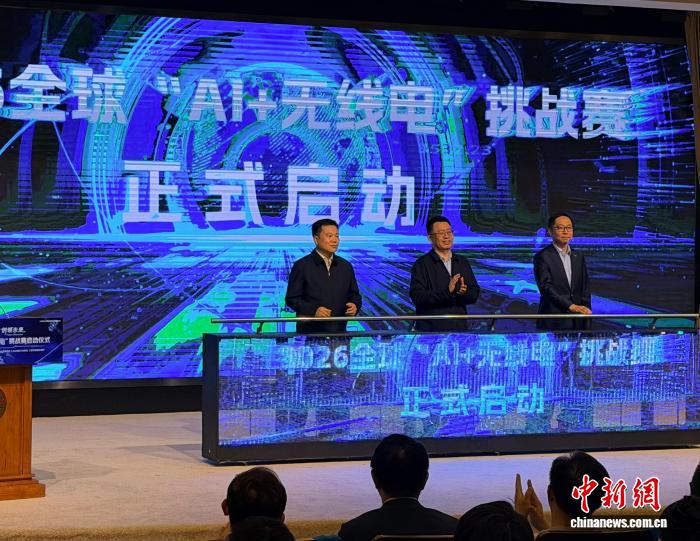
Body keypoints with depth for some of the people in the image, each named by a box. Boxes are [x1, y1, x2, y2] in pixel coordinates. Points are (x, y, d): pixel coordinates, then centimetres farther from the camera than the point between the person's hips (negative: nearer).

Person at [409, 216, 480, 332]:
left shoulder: (462, 262, 13)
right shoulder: (421, 264, -3)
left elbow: (475, 294, 9)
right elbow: (417, 296, -15)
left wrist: (464, 293, -15)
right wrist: (446, 291, -26)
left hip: (460, 328, 4)